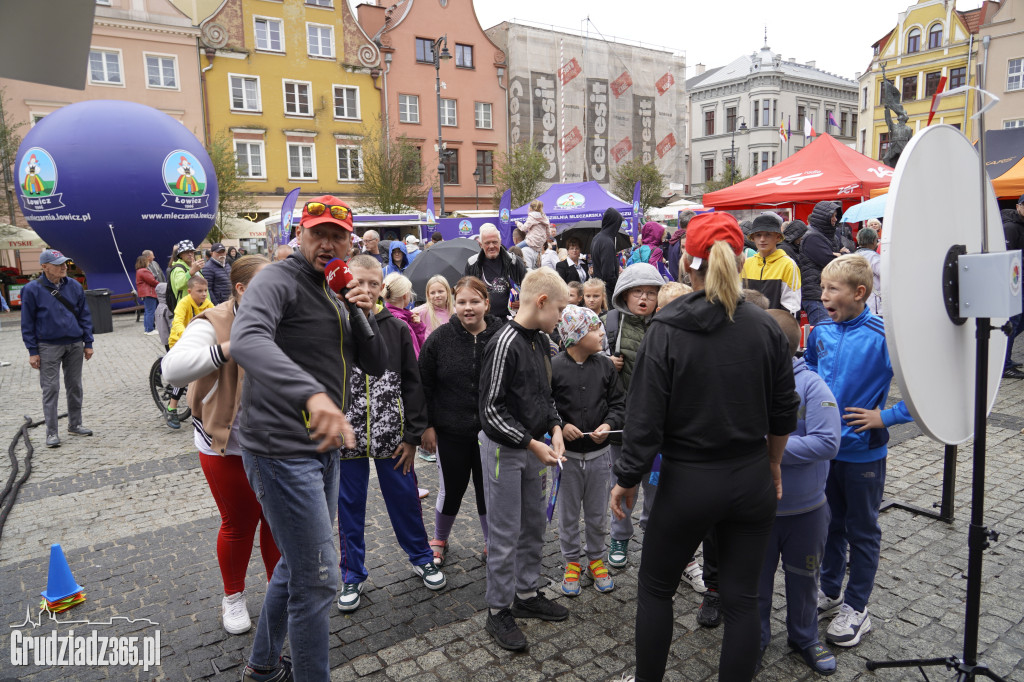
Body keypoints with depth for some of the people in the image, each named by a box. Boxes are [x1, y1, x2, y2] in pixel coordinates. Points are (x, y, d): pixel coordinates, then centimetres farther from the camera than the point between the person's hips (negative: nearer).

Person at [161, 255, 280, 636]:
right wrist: (230, 348, -38)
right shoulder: (214, 324, -16)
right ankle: (233, 597, 37)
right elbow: (173, 369, -30)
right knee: (239, 524, 12)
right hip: (229, 448, -4)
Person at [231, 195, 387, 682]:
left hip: (323, 448, 10)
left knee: (296, 564, 24)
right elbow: (247, 340, -36)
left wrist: (365, 318, -7)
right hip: (282, 450, -10)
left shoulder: (337, 297, 14)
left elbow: (376, 366, 13)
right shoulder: (279, 281, -14)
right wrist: (312, 393, -51)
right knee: (317, 580, -4)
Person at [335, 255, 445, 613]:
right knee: (350, 506, 12)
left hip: (392, 436, 1)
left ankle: (421, 557, 36)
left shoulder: (397, 328, -1)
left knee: (405, 499, 14)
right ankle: (352, 575, 30)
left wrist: (412, 435, -2)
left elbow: (413, 383, 1)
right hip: (346, 437, -1)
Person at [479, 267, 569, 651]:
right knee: (505, 533, 3)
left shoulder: (541, 340, 5)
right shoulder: (505, 343, -21)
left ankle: (527, 594, 35)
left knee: (534, 526, 18)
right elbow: (491, 410, -21)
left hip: (532, 446, 8)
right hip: (503, 448, -8)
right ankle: (498, 611, 19)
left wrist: (555, 427, -1)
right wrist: (532, 444, -19)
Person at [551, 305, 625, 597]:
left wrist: (609, 424, -14)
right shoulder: (553, 367, -11)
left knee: (597, 514, 16)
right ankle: (572, 563, 31)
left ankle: (596, 560, 35)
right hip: (567, 454, -2)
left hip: (599, 454, 3)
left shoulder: (605, 365, -1)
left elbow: (618, 402, 3)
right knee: (568, 514, 12)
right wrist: (560, 426, -19)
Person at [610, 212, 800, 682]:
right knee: (742, 598, 15)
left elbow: (645, 418, -15)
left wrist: (627, 479, -2)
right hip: (752, 481, 4)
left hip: (688, 483, -3)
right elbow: (784, 413, 5)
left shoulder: (667, 330, -15)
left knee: (655, 588, 18)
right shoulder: (765, 328, -4)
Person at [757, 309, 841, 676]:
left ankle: (804, 638, 44)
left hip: (806, 509, -1)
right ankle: (757, 638, 39)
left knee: (803, 578, 21)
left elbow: (827, 441, -24)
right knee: (756, 579, 17)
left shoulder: (811, 385, -16)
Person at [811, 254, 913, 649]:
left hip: (862, 451, -5)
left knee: (861, 531, 12)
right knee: (831, 522, 20)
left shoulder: (883, 338, -20)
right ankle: (829, 592, 38)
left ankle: (855, 608, 28)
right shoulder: (821, 332, -2)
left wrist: (884, 417, -20)